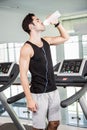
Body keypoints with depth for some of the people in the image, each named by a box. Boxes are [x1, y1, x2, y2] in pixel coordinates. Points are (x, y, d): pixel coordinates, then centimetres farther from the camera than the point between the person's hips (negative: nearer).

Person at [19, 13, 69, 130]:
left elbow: (65, 37, 23)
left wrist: (57, 23, 8)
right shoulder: (27, 48, -14)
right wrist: (29, 99, -19)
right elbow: (23, 75, -16)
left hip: (53, 91, 7)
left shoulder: (46, 41, 7)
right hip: (38, 94, -7)